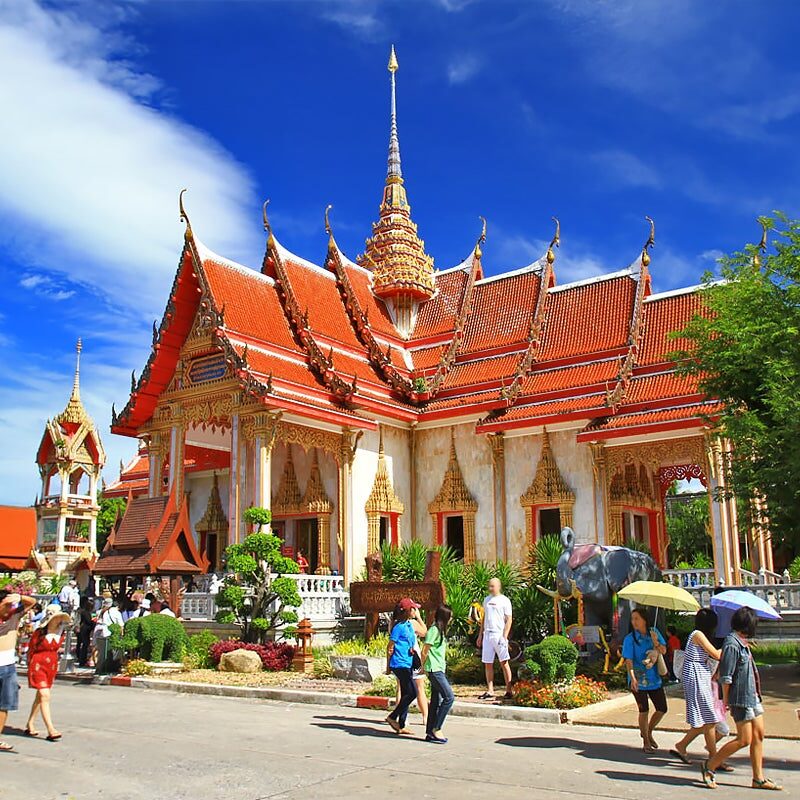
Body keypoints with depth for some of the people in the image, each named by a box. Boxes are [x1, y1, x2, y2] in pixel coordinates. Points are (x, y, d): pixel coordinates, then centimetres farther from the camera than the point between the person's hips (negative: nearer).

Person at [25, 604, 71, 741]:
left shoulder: (60, 633, 1)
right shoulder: (39, 633, -13)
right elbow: (31, 650, -2)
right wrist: (31, 667, 4)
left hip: (52, 666, 6)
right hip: (38, 665, -6)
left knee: (40, 697, 14)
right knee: (45, 696, -13)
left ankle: (29, 725, 28)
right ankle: (50, 730, -15)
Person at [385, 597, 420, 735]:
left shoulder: (410, 625, 13)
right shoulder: (399, 626, -13)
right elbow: (390, 647, -10)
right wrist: (388, 667, -7)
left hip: (408, 664, 9)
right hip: (400, 664, -9)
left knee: (406, 694, 9)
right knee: (412, 693, -11)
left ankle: (401, 726, 14)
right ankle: (392, 717, 0)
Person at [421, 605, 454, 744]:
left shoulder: (441, 630, 16)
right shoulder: (434, 630, -14)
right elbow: (424, 651, -13)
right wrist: (423, 667, -2)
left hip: (439, 670, 9)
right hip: (434, 670, -9)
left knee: (436, 701, 9)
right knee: (449, 697, -12)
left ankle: (430, 733, 13)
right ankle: (436, 729, -8)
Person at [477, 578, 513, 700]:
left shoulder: (504, 600, -2)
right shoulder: (487, 600, 15)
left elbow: (508, 620, -6)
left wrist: (504, 636, -15)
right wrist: (480, 634, 17)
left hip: (499, 634, -6)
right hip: (487, 634, 6)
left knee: (504, 662, -4)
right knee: (488, 664, 6)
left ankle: (509, 691, 0)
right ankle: (490, 691, 10)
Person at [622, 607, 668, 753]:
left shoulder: (654, 632, 3)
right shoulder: (629, 639, -9)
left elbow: (663, 651, 2)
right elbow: (628, 660, -14)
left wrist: (655, 642, -17)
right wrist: (632, 677, -27)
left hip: (655, 679, 4)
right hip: (639, 680, -4)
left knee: (662, 709, 9)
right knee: (644, 711, 0)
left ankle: (648, 732, 33)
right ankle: (646, 742, 17)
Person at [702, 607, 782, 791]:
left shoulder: (742, 643, 12)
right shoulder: (732, 645, -19)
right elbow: (726, 677, -19)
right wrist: (726, 700, -15)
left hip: (752, 696, 10)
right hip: (741, 698, -10)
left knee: (758, 736, 10)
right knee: (744, 740, -6)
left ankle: (759, 779, 18)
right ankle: (709, 767, 3)